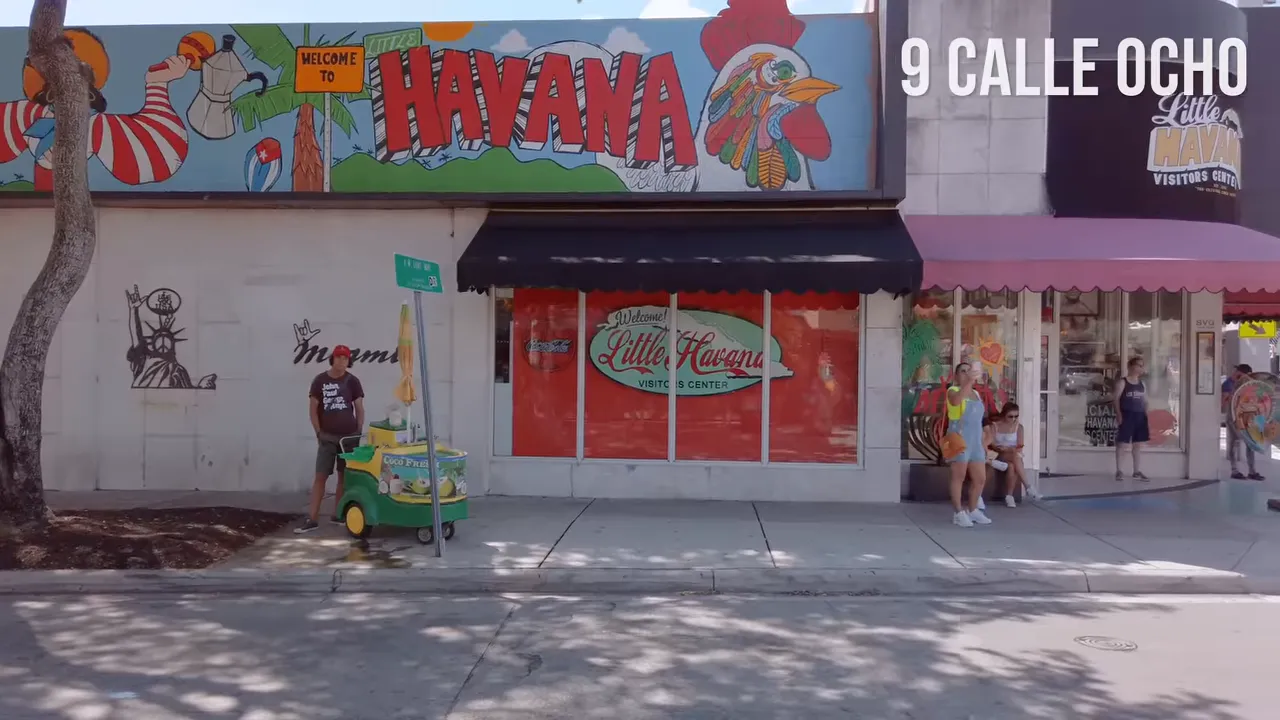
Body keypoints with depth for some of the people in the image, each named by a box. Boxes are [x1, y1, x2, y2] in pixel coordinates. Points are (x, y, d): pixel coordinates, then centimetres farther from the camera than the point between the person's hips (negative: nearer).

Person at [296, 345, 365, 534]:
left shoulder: (352, 381, 1)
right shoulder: (320, 381, -1)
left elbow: (359, 409, 6)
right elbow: (313, 410, 2)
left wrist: (359, 433, -1)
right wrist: (319, 433, -4)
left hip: (349, 436, 1)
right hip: (327, 437, -1)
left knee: (344, 475, 7)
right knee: (320, 476, -4)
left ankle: (338, 514, 18)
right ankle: (311, 519, -4)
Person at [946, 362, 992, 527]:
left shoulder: (976, 394, 18)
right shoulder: (953, 390, -3)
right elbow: (956, 401, -30)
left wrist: (982, 442, 19)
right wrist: (969, 382, -29)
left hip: (975, 442, 7)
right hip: (960, 440, -7)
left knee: (980, 478, 8)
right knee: (959, 477, -4)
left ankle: (972, 510, 23)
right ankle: (959, 513, 1)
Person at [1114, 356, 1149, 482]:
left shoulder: (1142, 384, 14)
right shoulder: (1122, 382, -5)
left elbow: (1145, 401, 16)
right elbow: (1115, 399, -9)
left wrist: (1146, 415, 7)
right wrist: (1119, 414, -17)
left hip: (1140, 416, 6)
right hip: (1126, 416, -6)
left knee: (1138, 444, 8)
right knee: (1122, 443, -3)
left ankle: (1137, 471, 14)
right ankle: (1119, 470, 3)